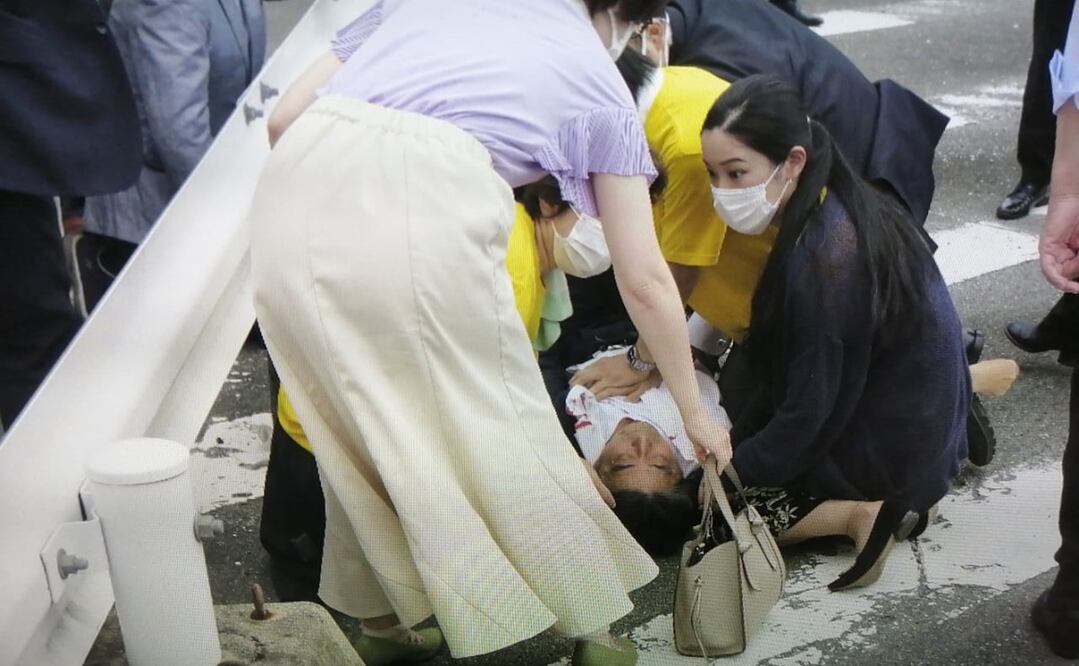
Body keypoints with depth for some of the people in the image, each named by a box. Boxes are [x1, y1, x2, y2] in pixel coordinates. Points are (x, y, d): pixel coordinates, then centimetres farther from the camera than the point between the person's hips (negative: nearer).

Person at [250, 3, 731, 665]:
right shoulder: (599, 84, 21)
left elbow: (285, 118, 23)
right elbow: (645, 281, 22)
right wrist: (694, 410, 33)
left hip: (296, 192, 5)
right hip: (424, 208, -4)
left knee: (356, 428, 21)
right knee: (503, 433, 13)